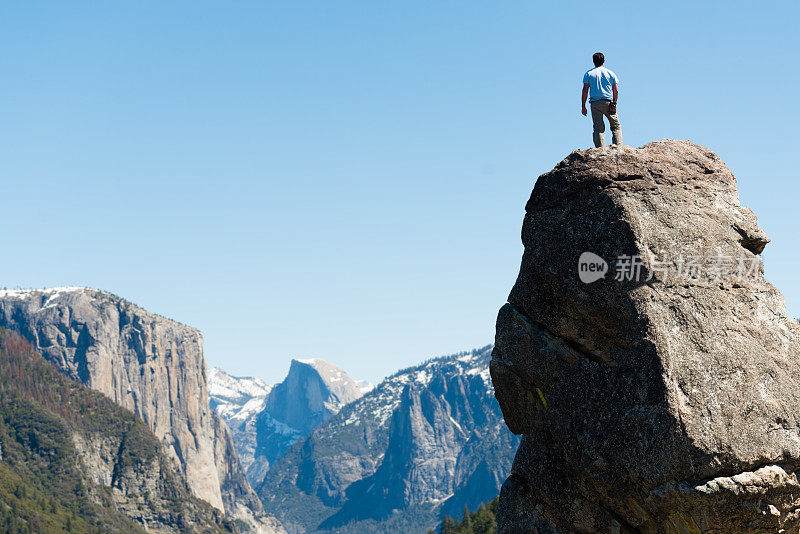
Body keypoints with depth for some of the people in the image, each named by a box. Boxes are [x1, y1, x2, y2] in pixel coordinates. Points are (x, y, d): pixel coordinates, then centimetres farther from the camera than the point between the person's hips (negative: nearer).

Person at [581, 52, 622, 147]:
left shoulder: (588, 74, 5)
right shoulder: (610, 73, 8)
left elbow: (585, 90, 0)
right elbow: (616, 91, 6)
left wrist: (583, 106, 2)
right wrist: (614, 103, 17)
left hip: (595, 103, 0)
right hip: (608, 102, 0)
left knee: (598, 128, -1)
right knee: (616, 126, 8)